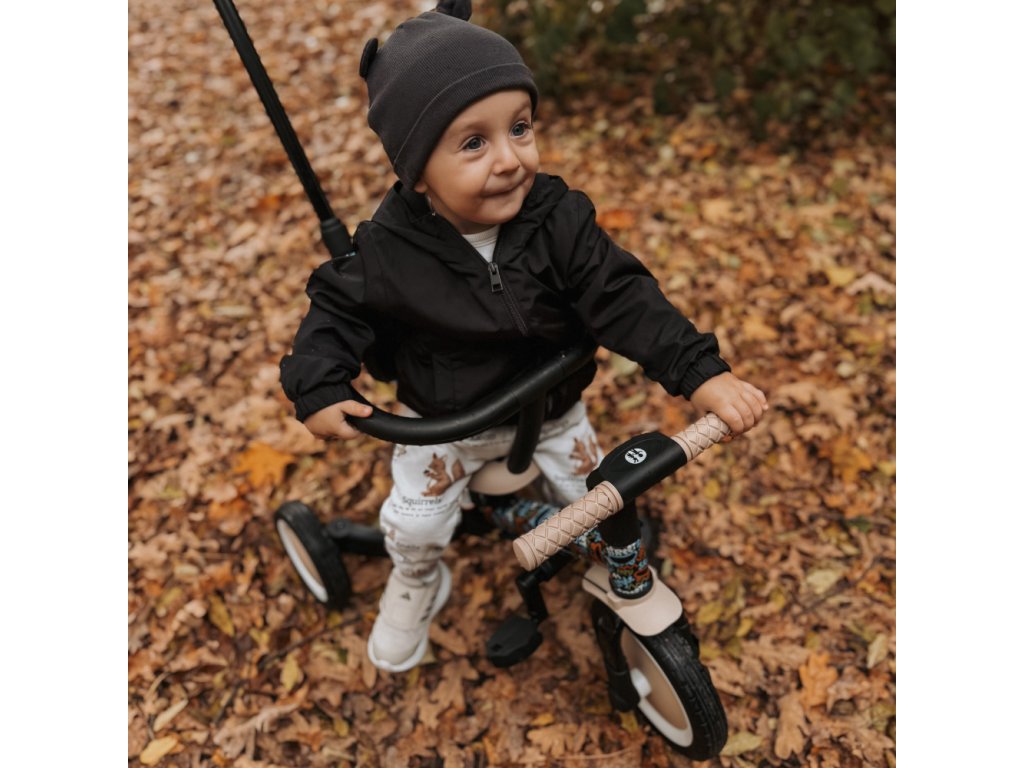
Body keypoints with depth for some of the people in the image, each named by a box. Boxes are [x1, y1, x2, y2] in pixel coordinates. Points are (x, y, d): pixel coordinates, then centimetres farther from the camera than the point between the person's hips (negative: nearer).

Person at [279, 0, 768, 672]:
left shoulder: (560, 221, -24)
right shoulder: (388, 250, -26)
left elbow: (622, 298, -25)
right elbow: (338, 309, -12)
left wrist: (702, 371, -35)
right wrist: (319, 389, -27)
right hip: (443, 420, 0)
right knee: (412, 526, 4)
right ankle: (418, 587, 41)